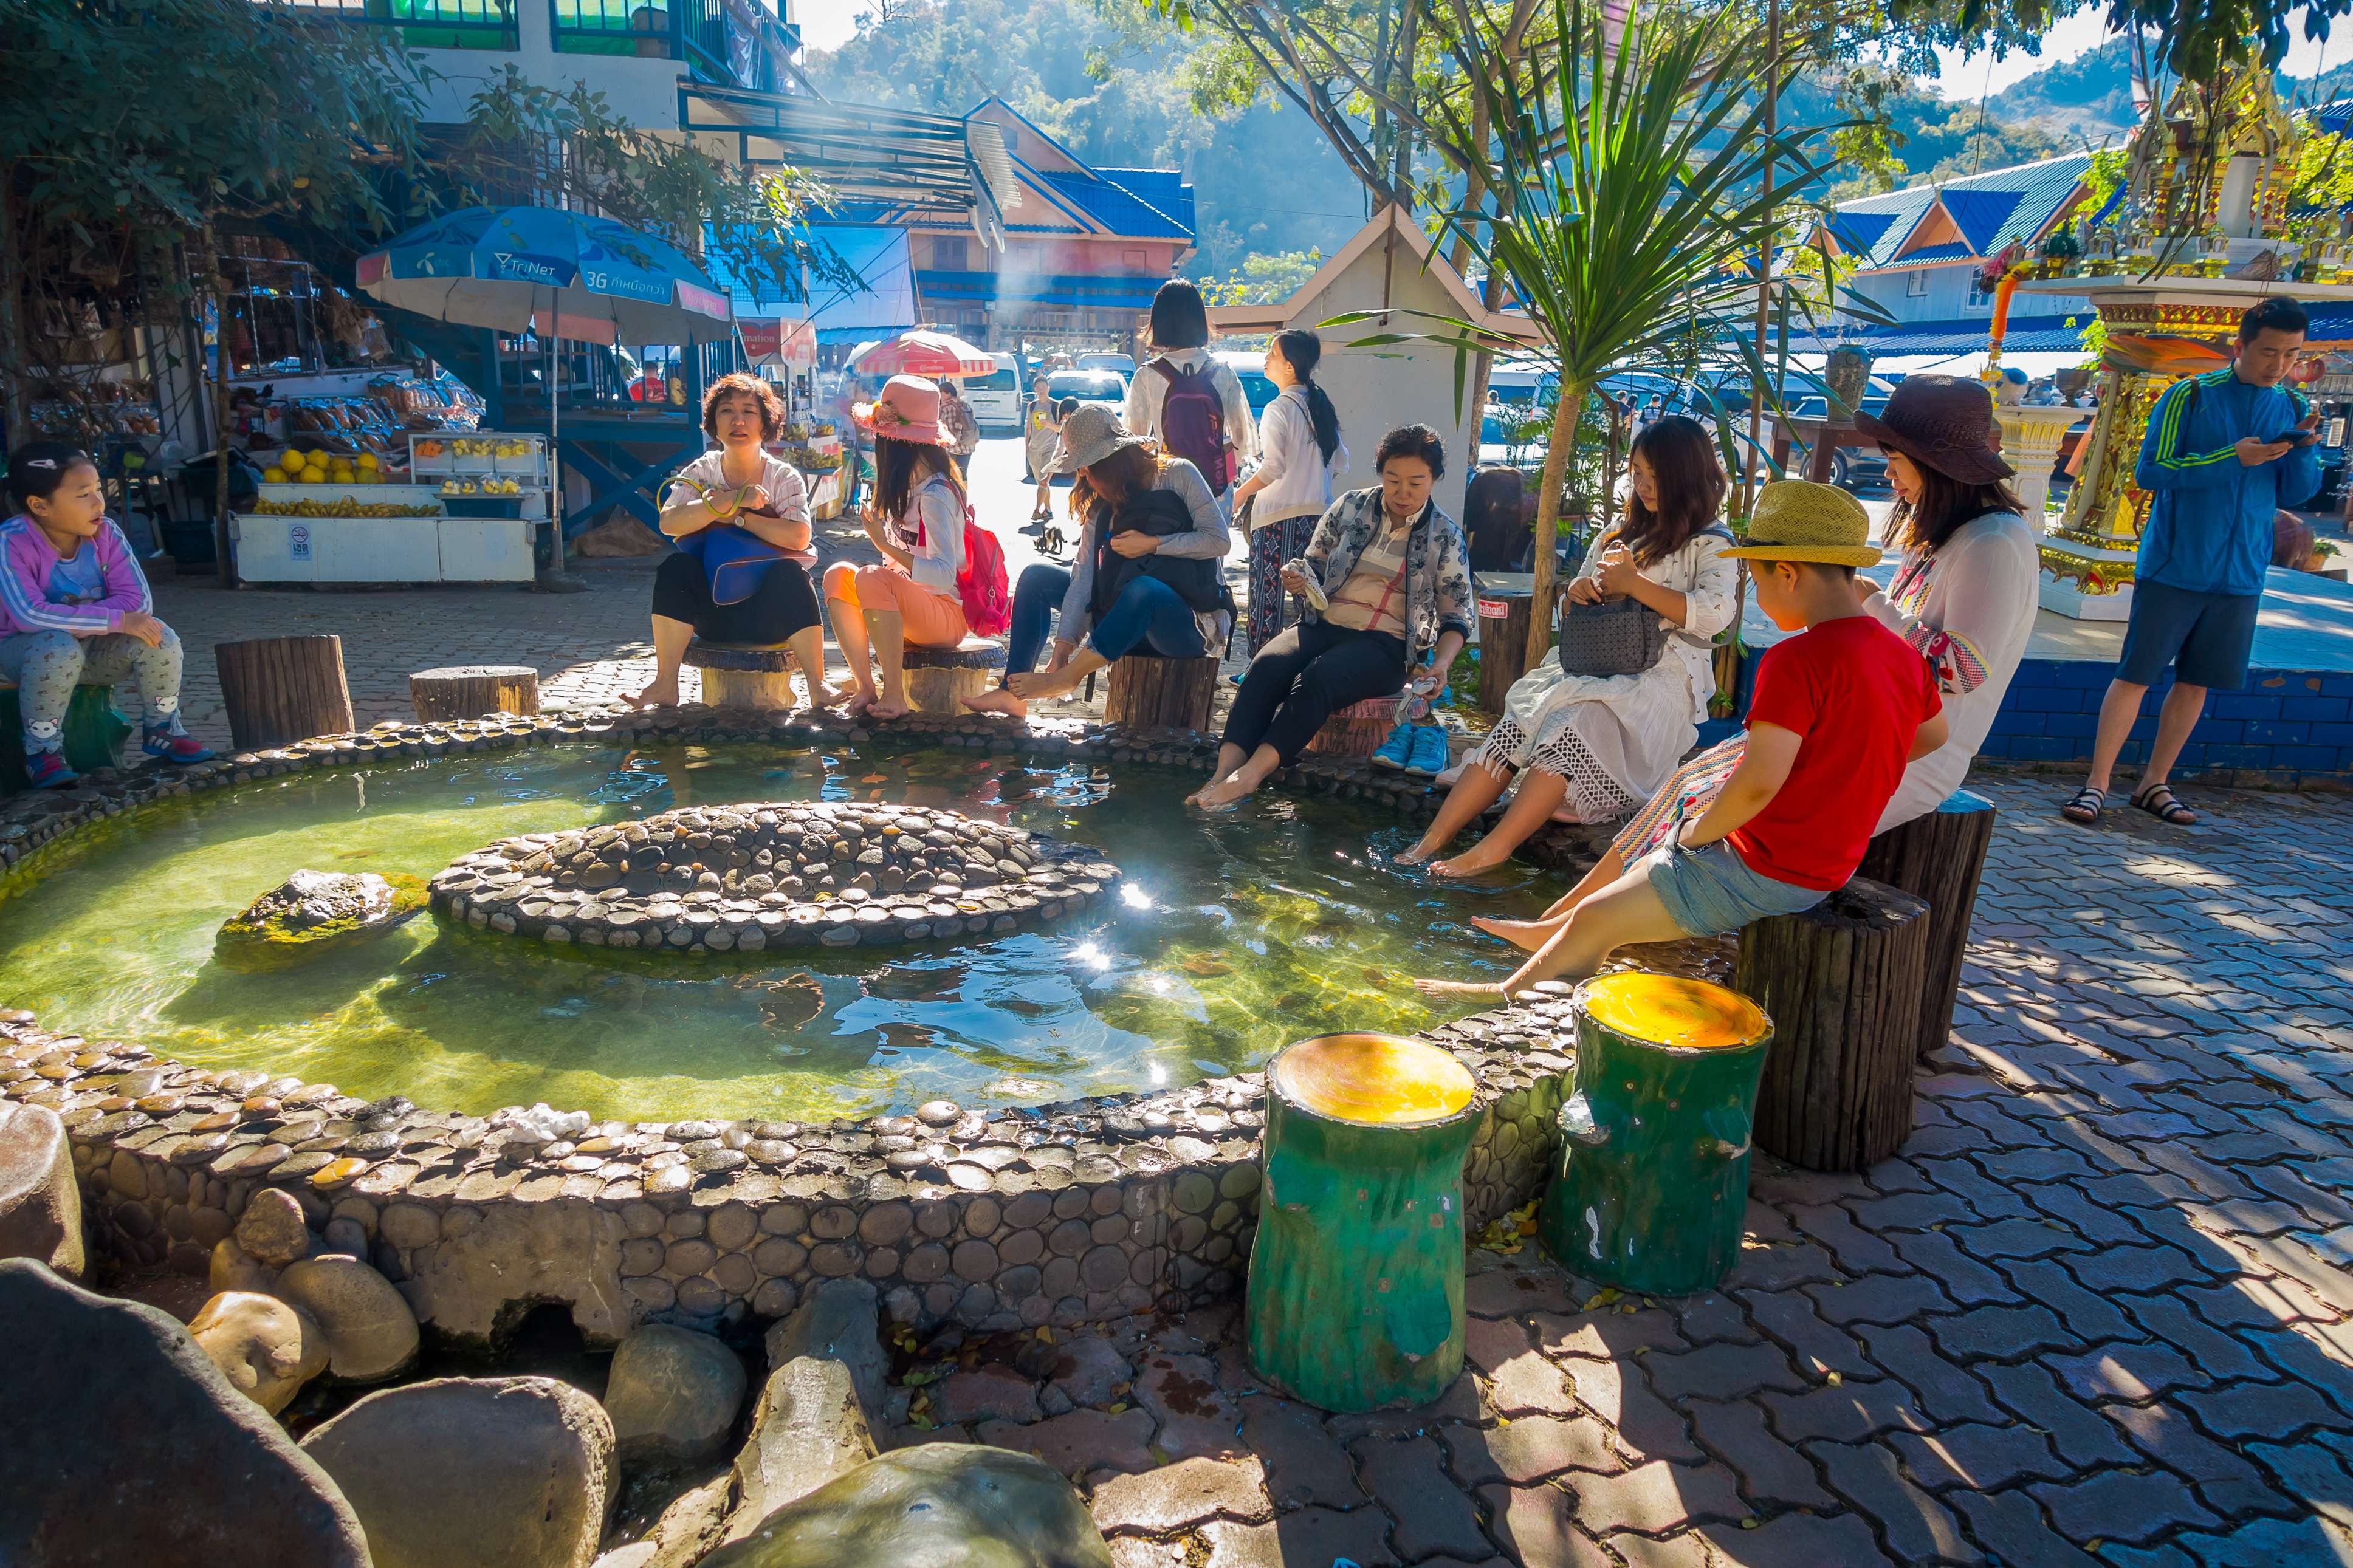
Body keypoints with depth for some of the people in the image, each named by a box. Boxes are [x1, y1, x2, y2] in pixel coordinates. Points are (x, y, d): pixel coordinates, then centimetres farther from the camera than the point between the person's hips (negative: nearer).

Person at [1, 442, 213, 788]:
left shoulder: (106, 533, -10)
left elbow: (138, 600, -17)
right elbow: (29, 615, -34)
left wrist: (74, 621, -29)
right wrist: (118, 621, -37)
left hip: (95, 648, 4)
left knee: (159, 639, -22)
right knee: (59, 649, -37)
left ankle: (162, 730, 3)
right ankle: (42, 751, -16)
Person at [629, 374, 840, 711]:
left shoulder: (784, 477, -1)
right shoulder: (700, 473, 4)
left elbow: (798, 537, -18)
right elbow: (668, 523, -15)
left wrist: (738, 517, -18)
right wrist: (730, 500, -23)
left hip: (769, 611, -1)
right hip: (713, 613, 1)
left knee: (789, 572, -31)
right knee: (676, 567, -24)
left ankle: (818, 686, -30)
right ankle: (665, 684, -24)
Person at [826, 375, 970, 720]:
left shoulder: (935, 494, -16)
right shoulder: (907, 486, 11)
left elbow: (943, 574, -28)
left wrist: (885, 545, -32)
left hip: (948, 616, -9)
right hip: (908, 610, 9)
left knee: (871, 578, -31)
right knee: (839, 575, -7)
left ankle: (894, 695, -26)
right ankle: (866, 686, -15)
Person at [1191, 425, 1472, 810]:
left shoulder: (1445, 537, 5)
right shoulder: (1350, 507, 11)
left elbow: (1457, 616, 6)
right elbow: (1315, 567, 17)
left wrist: (1441, 663, -13)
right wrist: (1298, 580, -8)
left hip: (1384, 645, -3)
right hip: (1324, 625, 3)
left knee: (1317, 680, -35)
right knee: (1267, 665, -30)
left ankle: (1250, 774, -43)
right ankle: (1226, 770, -41)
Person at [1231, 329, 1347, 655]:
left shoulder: (1278, 409, -12)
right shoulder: (1322, 407, 11)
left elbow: (1272, 469, -18)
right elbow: (1340, 463, 15)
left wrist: (1241, 493, -5)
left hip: (1278, 517, -8)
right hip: (1317, 515, 8)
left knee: (1266, 600, -2)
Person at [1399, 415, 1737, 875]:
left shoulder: (1712, 547, 4)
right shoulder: (1616, 538, 25)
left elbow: (1715, 615, -15)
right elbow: (1574, 615, 28)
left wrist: (1634, 585, -13)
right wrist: (1577, 593, 4)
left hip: (1661, 678, -5)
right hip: (1594, 667, 5)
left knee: (1572, 725, -34)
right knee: (1518, 724, -22)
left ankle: (1494, 848, -38)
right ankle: (1432, 841, -31)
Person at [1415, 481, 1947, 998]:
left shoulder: (1798, 660, -25)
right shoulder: (1904, 656, 3)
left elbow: (1758, 783, -31)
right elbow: (1933, 735, 23)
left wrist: (1696, 833, -14)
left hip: (1764, 875, -10)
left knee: (1593, 921, 1)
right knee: (1633, 844, 27)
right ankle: (1544, 930, 45)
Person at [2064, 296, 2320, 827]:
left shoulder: (2292, 408, 8)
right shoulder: (2190, 397, -5)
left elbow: (2295, 494, 10)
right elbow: (2149, 472, -9)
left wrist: (2304, 449, -10)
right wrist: (2232, 459, -18)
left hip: (2240, 577, 5)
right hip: (2174, 568, -4)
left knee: (2196, 682, 9)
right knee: (2136, 675, -5)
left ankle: (2154, 784, 19)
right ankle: (2097, 784, 0)